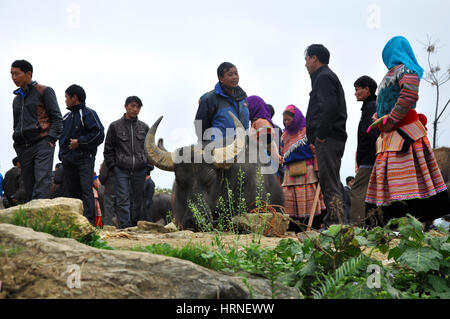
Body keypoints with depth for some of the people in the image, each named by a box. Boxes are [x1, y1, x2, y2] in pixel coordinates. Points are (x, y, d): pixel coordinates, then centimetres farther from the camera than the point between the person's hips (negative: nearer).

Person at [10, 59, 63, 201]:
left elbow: (57, 118, 0)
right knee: (29, 186, 1)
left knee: (42, 180, -20)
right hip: (23, 148, 6)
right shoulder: (17, 99, 24)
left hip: (42, 143, -6)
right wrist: (17, 144, 15)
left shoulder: (44, 91, 6)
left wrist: (50, 138, -12)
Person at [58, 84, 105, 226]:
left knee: (86, 189, -15)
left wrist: (79, 142, -11)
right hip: (68, 161, 7)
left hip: (85, 159, -7)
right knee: (71, 191, 5)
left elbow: (99, 134, -11)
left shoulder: (88, 113, -3)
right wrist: (62, 153, 13)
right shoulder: (66, 117, 19)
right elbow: (62, 137, 29)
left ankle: (89, 221, -19)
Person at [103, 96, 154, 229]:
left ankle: (137, 226, 11)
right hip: (121, 170, -2)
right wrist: (113, 166, 0)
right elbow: (108, 149, 8)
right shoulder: (115, 126, 6)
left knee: (138, 200, 4)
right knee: (123, 199, -8)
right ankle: (124, 226, -10)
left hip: (140, 170, 2)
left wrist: (148, 168, 7)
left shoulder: (144, 127, 12)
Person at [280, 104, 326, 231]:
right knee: (290, 203, -3)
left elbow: (316, 151, -5)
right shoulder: (285, 136, 20)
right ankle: (294, 231, -1)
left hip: (307, 172, -5)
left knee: (310, 201, -9)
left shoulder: (307, 131, 1)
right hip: (290, 174, 5)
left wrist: (317, 170, -12)